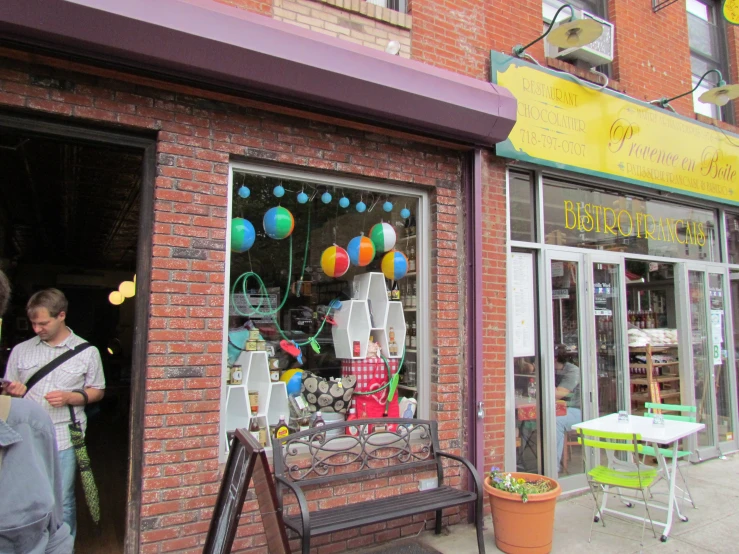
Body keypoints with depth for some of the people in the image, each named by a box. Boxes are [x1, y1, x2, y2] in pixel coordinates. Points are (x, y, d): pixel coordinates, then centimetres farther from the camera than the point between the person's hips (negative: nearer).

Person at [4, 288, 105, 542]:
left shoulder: (87, 352, 1)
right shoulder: (21, 350, 7)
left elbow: (97, 391, 6)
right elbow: (8, 390, 14)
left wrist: (70, 397, -12)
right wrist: (12, 391, -10)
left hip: (64, 438, -2)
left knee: (62, 503, 7)